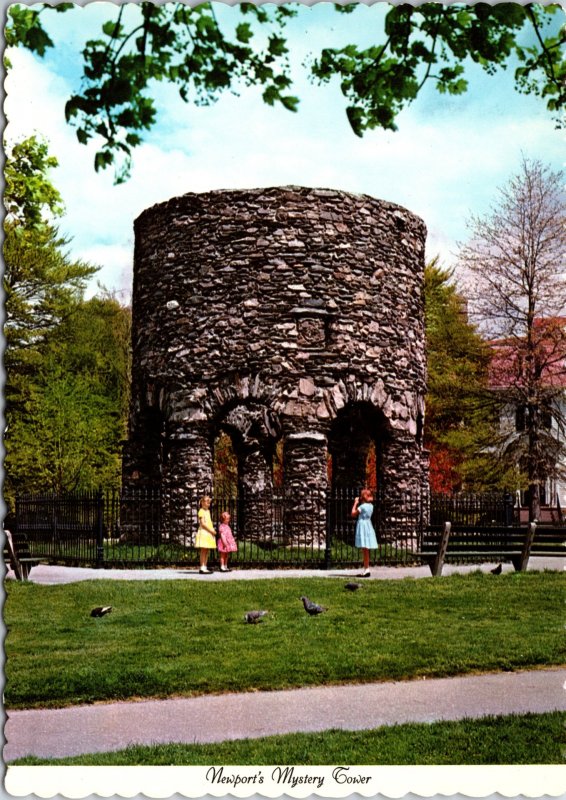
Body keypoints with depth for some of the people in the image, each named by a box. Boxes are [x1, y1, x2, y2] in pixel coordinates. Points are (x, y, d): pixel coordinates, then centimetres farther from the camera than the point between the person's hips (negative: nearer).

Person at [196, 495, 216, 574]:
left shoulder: (208, 511, 19)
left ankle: (205, 567, 10)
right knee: (203, 550, -9)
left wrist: (213, 530, 6)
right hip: (203, 532, -8)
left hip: (209, 533, 8)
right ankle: (202, 568, -8)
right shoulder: (201, 511, -8)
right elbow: (202, 523, -15)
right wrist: (211, 530, -16)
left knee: (207, 551, 7)